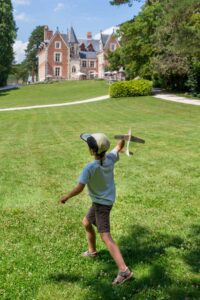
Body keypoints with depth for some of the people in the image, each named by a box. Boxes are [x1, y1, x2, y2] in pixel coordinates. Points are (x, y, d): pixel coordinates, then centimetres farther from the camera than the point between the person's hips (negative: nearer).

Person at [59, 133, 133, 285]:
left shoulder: (90, 168, -29)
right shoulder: (110, 158, -12)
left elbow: (79, 188, -23)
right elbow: (119, 147, 10)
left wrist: (66, 197, -9)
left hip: (101, 204, -8)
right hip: (106, 200, 8)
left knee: (106, 237, -11)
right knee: (86, 223, 27)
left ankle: (124, 271, -15)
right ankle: (92, 251, 46)